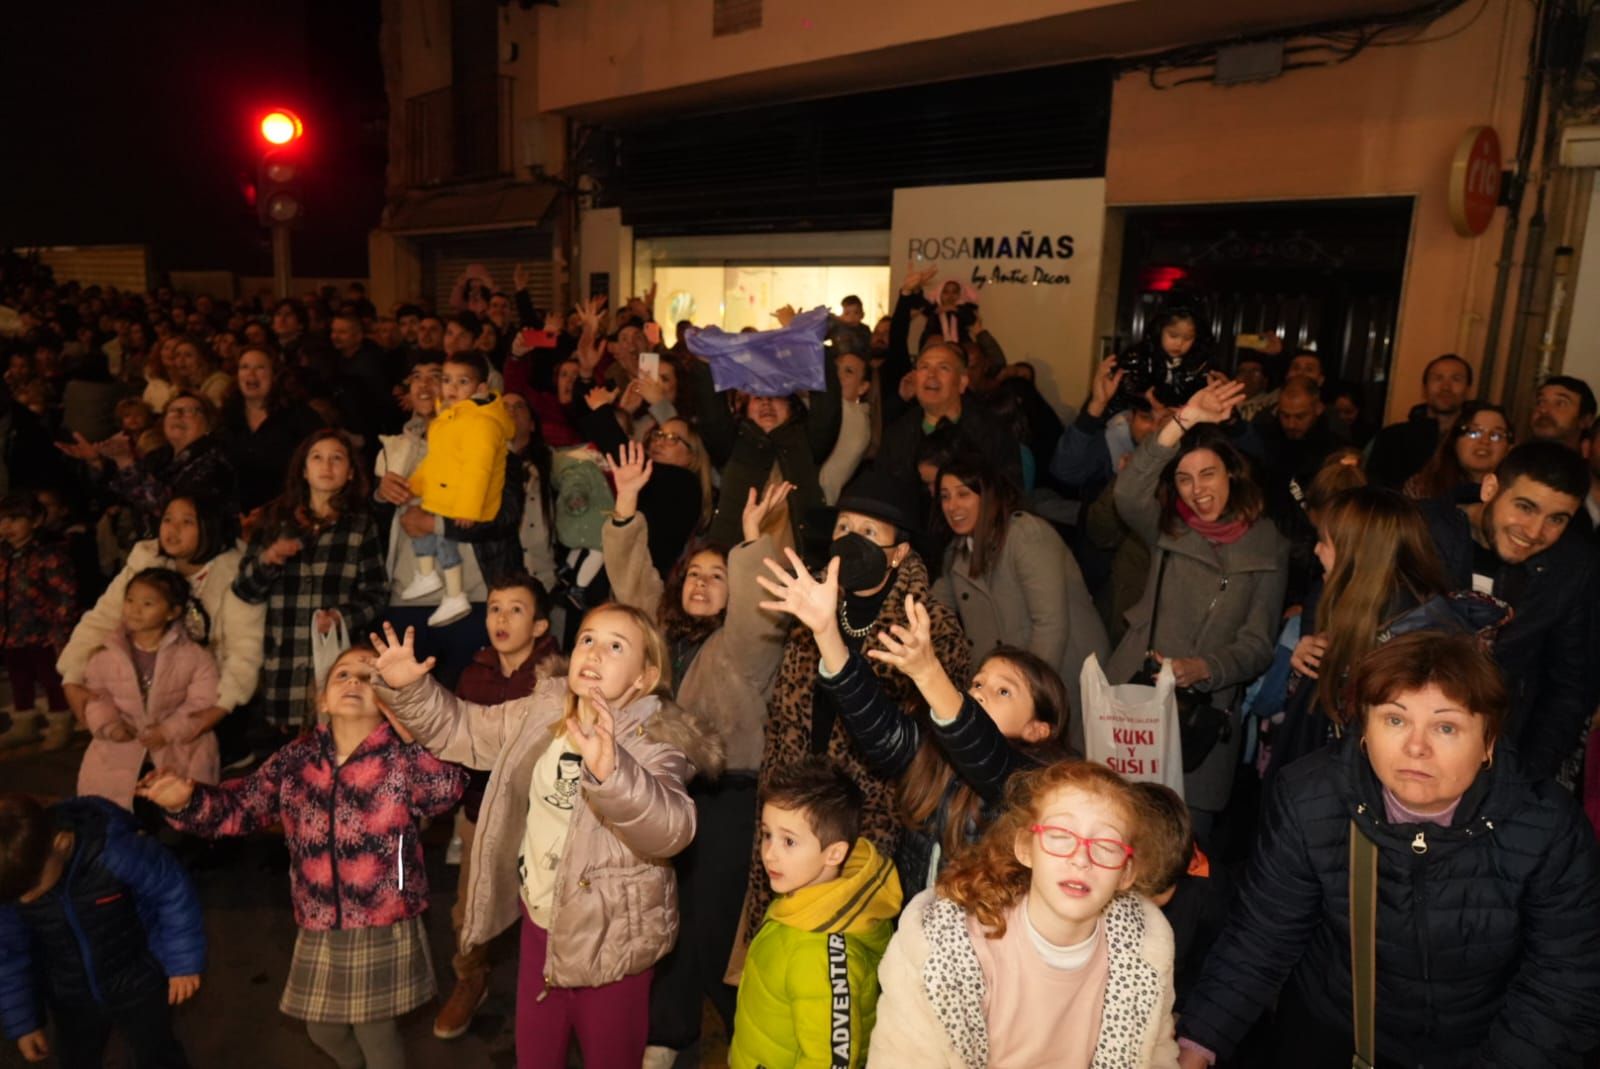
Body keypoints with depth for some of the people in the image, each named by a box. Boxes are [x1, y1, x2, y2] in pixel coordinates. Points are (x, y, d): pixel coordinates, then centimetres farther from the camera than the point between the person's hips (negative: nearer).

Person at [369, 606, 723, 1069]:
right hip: (540, 921, 5)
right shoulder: (542, 713, -5)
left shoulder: (652, 744, -23)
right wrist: (408, 687, -7)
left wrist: (611, 771, -57)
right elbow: (461, 728, 9)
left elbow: (670, 829, -41)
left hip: (609, 938, -5)